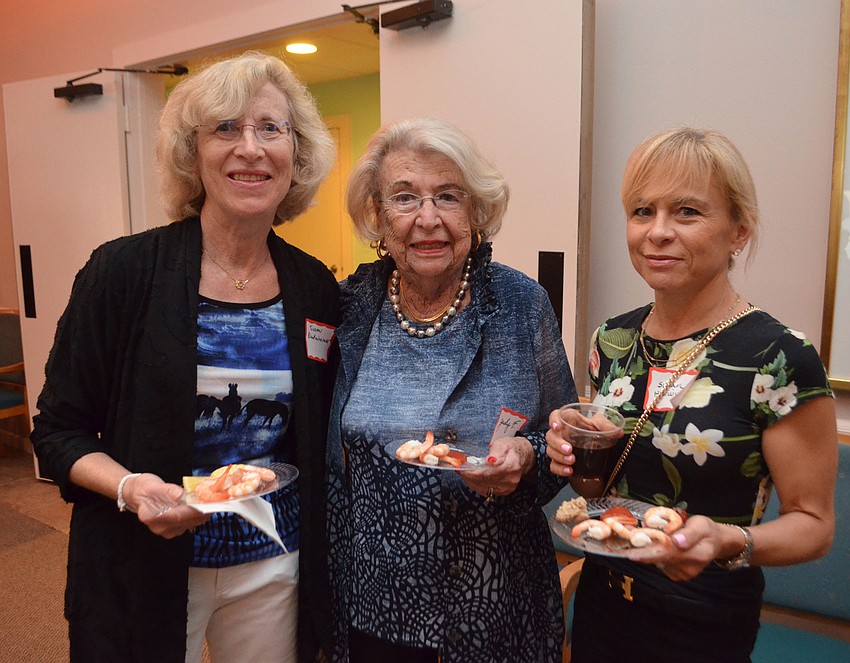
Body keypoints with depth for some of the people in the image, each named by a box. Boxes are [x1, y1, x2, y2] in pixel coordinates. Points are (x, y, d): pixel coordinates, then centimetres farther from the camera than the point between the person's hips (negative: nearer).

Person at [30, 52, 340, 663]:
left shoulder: (316, 289, -3)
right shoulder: (124, 272, -12)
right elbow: (59, 430, -6)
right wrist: (129, 487, -23)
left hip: (275, 566, 3)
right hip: (145, 567, -2)